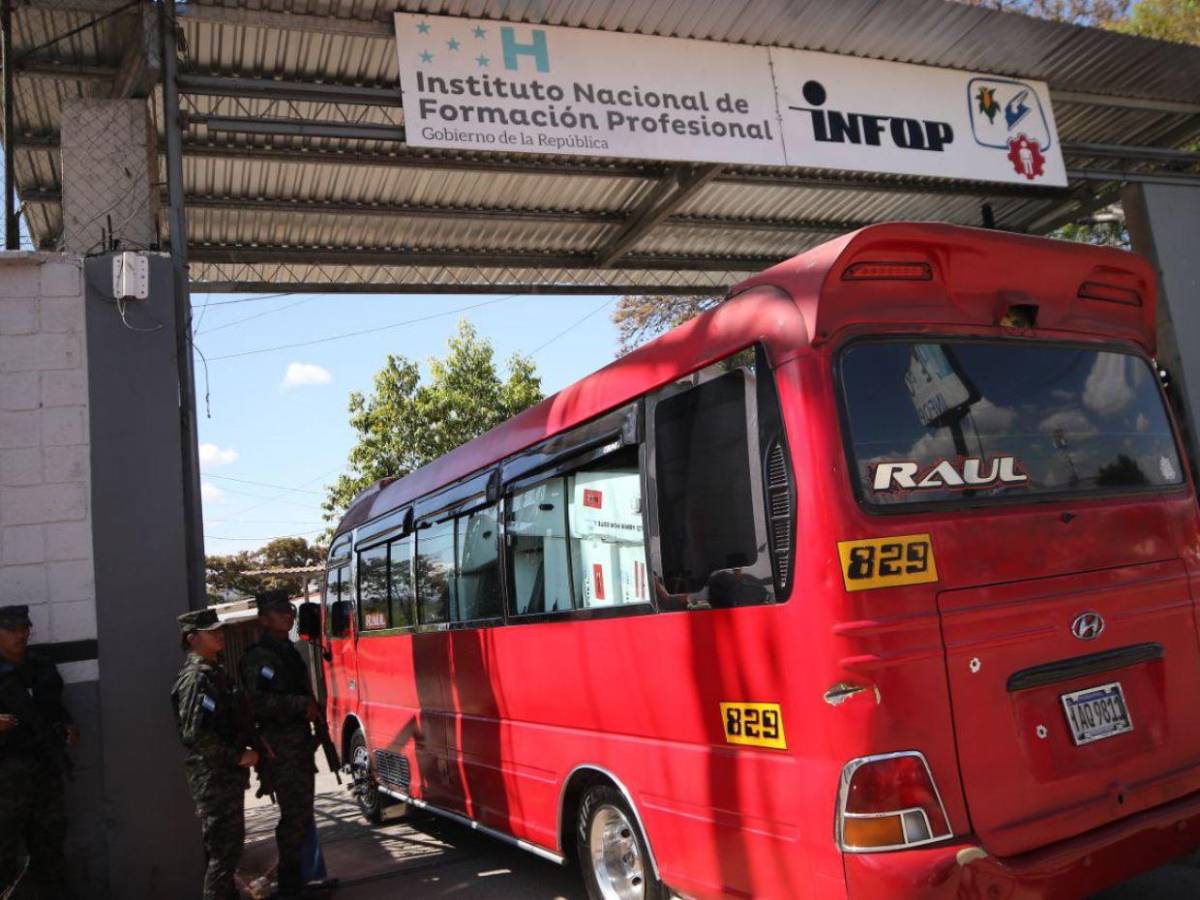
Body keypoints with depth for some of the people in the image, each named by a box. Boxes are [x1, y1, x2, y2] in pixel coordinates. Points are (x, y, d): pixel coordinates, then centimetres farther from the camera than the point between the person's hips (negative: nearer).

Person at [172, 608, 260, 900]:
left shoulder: (213, 672, 12)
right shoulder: (197, 677, -18)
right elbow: (195, 734, -26)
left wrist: (252, 743, 8)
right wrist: (238, 757, -18)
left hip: (225, 774, 10)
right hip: (214, 776, -10)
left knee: (226, 845, 18)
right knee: (224, 847, -4)